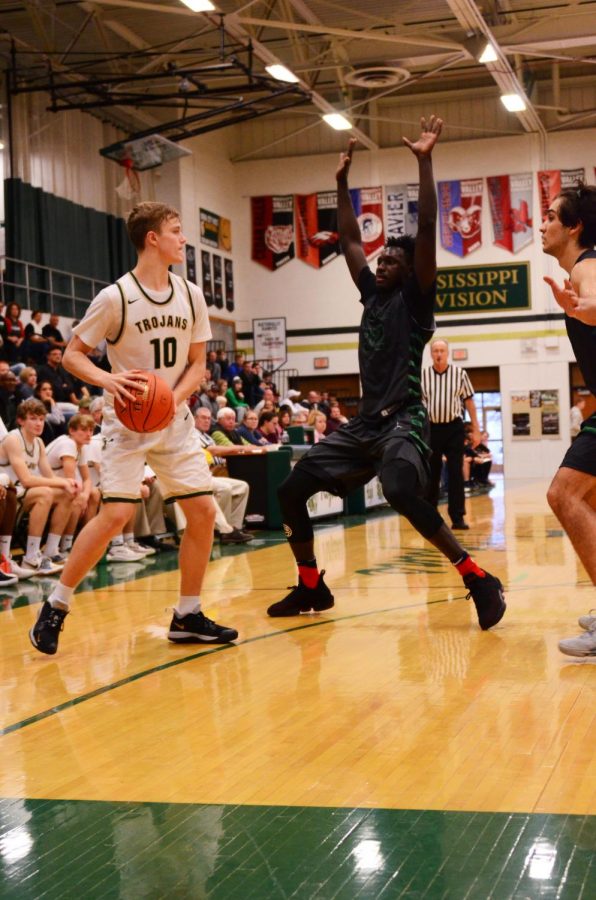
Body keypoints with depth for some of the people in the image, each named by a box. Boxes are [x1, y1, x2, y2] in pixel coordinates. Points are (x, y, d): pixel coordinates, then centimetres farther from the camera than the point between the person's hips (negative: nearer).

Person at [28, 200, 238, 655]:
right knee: (116, 514, -16)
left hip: (174, 419, 5)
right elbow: (73, 353, -6)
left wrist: (174, 399, -11)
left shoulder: (190, 295, 3)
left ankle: (187, 616, 12)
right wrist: (107, 379, -25)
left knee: (203, 510, -2)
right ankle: (55, 606, 2)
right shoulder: (115, 297, -12)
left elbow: (197, 364, 7)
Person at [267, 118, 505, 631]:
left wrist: (424, 161, -16)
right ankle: (311, 586, 18)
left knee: (401, 492, -34)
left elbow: (427, 228, -14)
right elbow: (349, 238, 23)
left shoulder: (415, 299, -3)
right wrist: (342, 180, 23)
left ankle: (479, 581, -24)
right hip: (364, 422, 8)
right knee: (292, 490, 4)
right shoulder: (372, 295, 15)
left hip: (403, 421, -8)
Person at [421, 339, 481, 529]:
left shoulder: (459, 374, -1)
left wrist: (476, 430, 3)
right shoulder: (422, 375, 0)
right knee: (431, 474, 8)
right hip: (431, 428, 1)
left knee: (456, 474, -1)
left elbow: (469, 401, 5)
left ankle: (458, 517, 3)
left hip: (454, 427, -1)